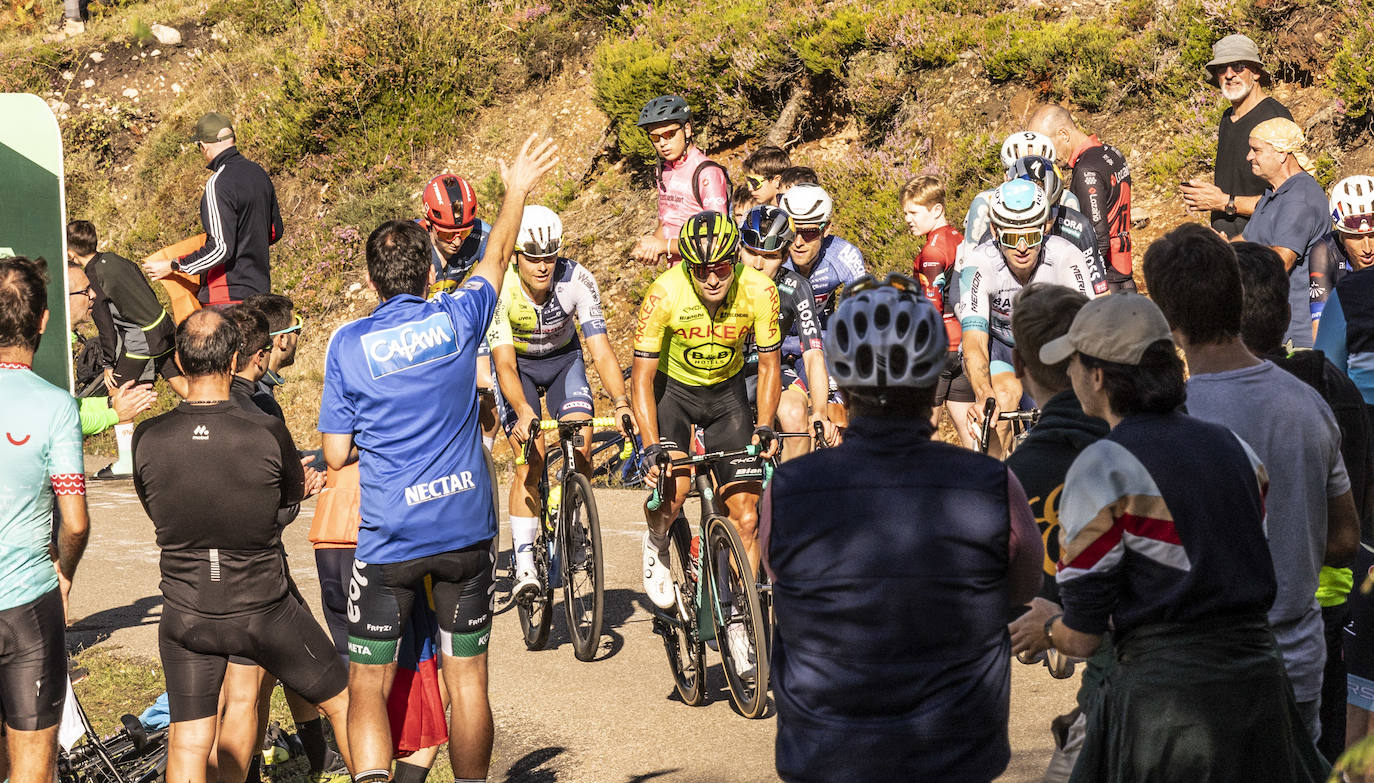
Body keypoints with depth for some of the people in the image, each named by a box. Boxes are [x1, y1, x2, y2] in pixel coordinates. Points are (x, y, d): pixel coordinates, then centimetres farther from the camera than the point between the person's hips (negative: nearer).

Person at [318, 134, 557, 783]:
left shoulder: (348, 344, -6)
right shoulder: (456, 318, -2)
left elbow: (335, 456, -3)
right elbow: (497, 257, 19)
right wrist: (516, 190, 33)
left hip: (388, 541, -2)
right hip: (467, 531, 2)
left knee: (368, 688, 6)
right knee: (467, 682, 13)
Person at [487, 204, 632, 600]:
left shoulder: (577, 280, -28)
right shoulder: (500, 289, -31)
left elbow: (601, 349, -30)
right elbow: (505, 363, -35)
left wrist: (621, 403, -45)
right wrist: (523, 412, -52)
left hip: (563, 358, 2)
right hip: (518, 363, -2)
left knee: (580, 448, -17)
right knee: (531, 461, -16)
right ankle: (524, 565, -11)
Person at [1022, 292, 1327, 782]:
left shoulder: (1101, 469, -9)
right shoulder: (1233, 447, 11)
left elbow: (1081, 638, -8)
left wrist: (1048, 630, 16)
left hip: (1167, 695, -6)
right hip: (1260, 682, 7)